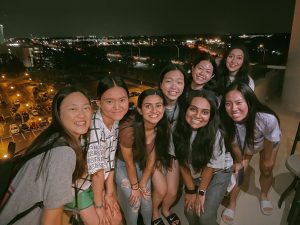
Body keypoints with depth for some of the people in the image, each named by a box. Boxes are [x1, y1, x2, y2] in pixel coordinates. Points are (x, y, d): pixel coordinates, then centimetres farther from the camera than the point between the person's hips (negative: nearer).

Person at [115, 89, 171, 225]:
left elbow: (151, 159, -9)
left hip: (142, 165, 4)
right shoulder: (129, 129, -37)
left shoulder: (161, 128, -19)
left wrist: (143, 184, -4)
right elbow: (129, 163, -22)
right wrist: (135, 187, -7)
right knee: (134, 203, 1)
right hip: (122, 166, -4)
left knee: (147, 200, 11)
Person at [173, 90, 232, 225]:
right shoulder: (179, 129, -21)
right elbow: (182, 162, -10)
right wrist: (191, 190, -6)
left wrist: (201, 192, -9)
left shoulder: (215, 133, -30)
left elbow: (211, 166, -18)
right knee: (190, 211, -3)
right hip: (194, 174, 3)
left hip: (218, 173, -3)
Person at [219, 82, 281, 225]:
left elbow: (270, 141, -21)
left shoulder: (267, 119, -44)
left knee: (266, 171, 13)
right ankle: (232, 203, 27)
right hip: (245, 144, 1)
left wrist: (267, 160, -4)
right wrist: (239, 161, -1)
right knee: (238, 172, 0)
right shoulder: (227, 120, -39)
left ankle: (264, 195, 46)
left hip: (267, 143, 0)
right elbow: (234, 143, -17)